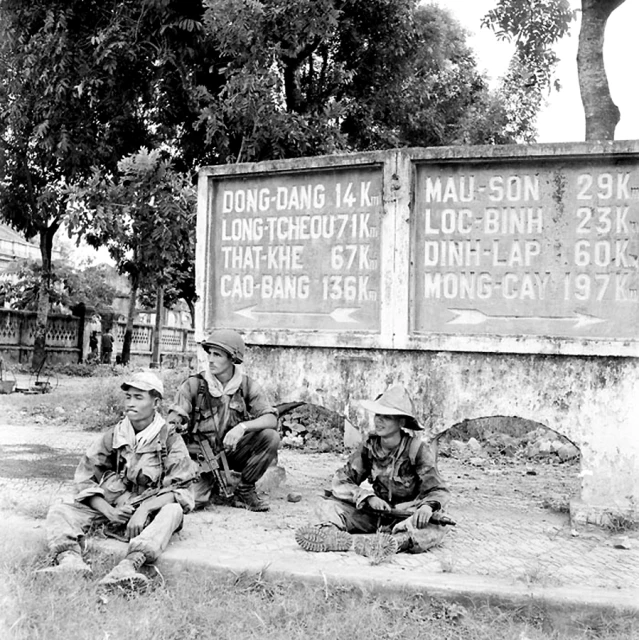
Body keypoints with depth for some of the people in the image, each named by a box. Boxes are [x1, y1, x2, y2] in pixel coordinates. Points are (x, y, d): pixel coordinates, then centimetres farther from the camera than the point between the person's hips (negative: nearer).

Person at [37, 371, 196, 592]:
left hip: (150, 511, -3)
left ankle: (128, 566, -55)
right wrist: (109, 510, -11)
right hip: (108, 508, 3)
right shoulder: (112, 436, 8)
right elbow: (85, 479, 6)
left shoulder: (170, 440, -1)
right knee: (59, 511, -15)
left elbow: (180, 490, -9)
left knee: (173, 511, -34)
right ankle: (71, 561, -43)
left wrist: (144, 509, -23)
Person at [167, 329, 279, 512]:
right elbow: (172, 423, -12)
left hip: (232, 451, 1)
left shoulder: (248, 386, -4)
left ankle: (244, 490, -3)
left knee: (271, 437, -23)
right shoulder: (194, 385, -7)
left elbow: (271, 419, -15)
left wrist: (243, 426, -32)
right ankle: (210, 482, 12)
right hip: (200, 454, -1)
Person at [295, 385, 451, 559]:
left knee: (435, 531, -35)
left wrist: (427, 506, -38)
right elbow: (341, 482, -3)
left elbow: (438, 491, -14)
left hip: (409, 517, -3)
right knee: (328, 507, -12)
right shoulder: (368, 447, -4)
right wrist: (368, 497, -22)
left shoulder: (418, 449, -12)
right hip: (376, 513, 3)